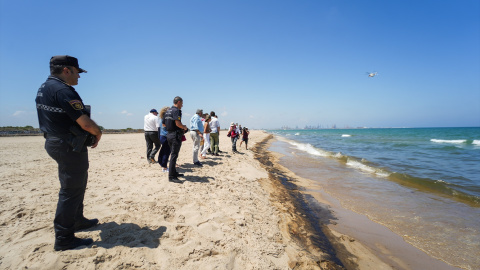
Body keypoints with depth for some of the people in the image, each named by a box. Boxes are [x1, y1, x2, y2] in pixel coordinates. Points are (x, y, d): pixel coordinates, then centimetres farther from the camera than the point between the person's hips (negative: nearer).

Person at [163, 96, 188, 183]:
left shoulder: (168, 111, 14)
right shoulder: (176, 110, -13)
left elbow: (163, 123, 19)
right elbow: (177, 123, -25)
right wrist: (184, 127, -7)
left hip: (169, 134, 9)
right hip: (175, 135, -9)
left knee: (173, 154, 18)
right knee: (174, 155, -7)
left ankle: (174, 172, 28)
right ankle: (171, 176, -4)